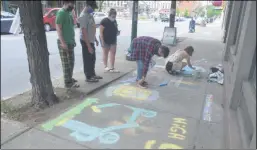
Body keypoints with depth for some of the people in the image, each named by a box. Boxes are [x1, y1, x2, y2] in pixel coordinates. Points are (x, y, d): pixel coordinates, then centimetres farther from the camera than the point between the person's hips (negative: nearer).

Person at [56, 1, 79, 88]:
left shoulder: (69, 13, 15)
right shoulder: (61, 13, -12)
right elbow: (58, 28, -18)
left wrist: (73, 40, 19)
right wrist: (63, 42, -22)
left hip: (70, 42, 9)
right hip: (64, 43, -9)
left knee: (71, 62, 15)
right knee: (66, 63, -4)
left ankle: (70, 78, 28)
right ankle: (68, 83, 3)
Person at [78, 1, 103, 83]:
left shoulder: (89, 14, 9)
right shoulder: (83, 16, -20)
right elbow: (84, 32, -24)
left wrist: (95, 39, 20)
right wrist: (88, 46, -25)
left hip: (91, 41, 9)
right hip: (86, 42, -9)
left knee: (92, 59, 18)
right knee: (87, 60, 2)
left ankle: (92, 74, 32)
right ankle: (88, 77, 14)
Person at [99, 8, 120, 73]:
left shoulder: (114, 21, 8)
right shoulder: (104, 21, -13)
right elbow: (101, 32, -14)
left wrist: (117, 32, -2)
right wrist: (102, 41, -20)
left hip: (113, 40, 6)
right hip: (106, 40, -6)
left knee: (113, 53, 3)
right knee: (105, 53, 6)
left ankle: (112, 68, 9)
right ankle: (105, 67, 19)